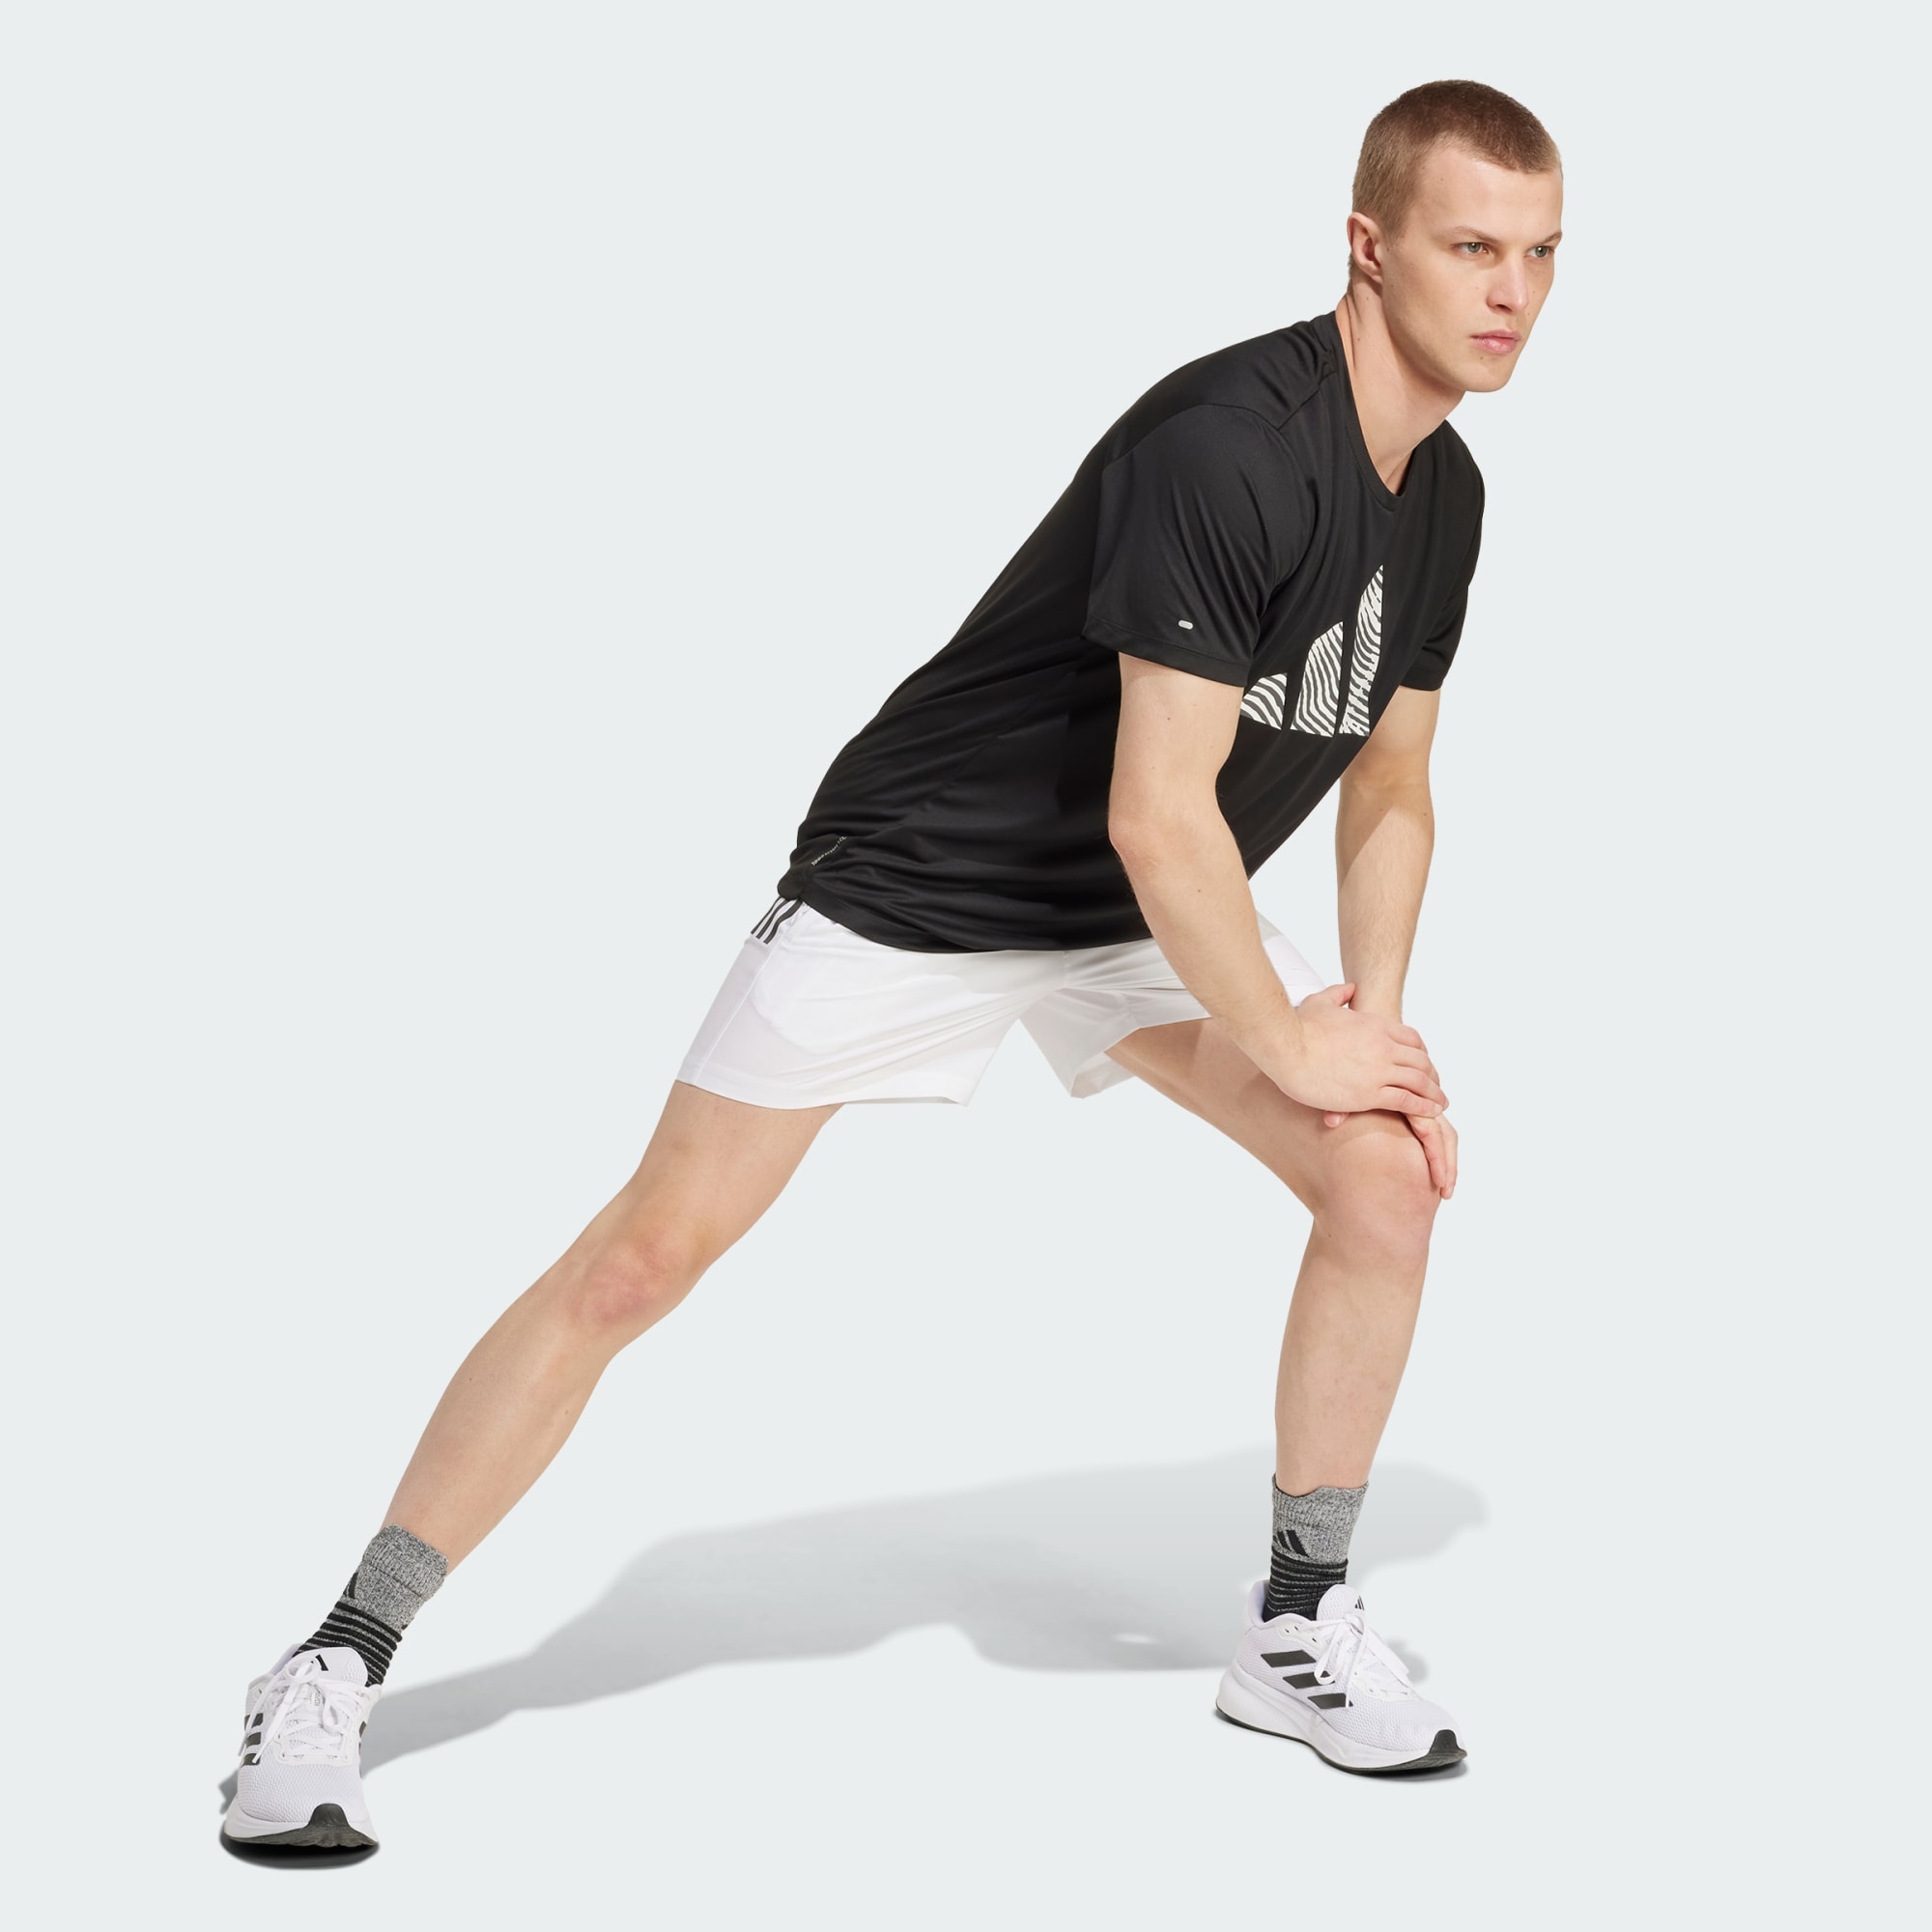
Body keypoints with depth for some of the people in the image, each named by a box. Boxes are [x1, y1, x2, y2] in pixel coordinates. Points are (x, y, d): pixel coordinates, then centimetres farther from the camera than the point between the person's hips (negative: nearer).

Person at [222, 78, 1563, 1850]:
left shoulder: (1444, 492, 0)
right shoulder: (1229, 443, -29)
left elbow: (1388, 789, 12)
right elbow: (1157, 815, -29)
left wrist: (1379, 1019, -1)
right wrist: (1291, 1045, -17)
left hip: (1154, 909, 8)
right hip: (918, 881, -8)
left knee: (1389, 1175, -6)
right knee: (647, 1253, -9)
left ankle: (1299, 1635, 12)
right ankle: (336, 1671, 1)